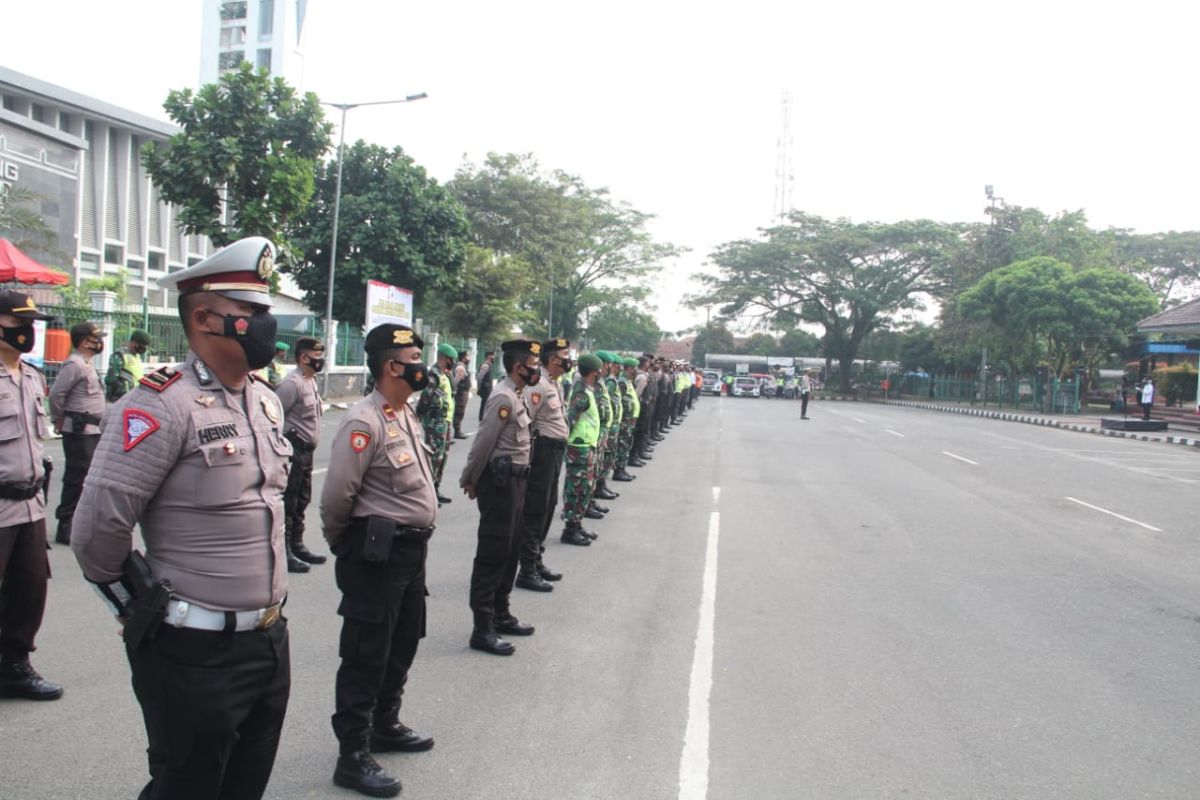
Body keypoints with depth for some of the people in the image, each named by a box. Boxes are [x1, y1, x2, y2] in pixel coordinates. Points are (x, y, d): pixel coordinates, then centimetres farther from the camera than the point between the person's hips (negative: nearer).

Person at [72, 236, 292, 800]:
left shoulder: (266, 399, 8)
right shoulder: (163, 405, -19)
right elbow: (96, 530, -19)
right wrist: (140, 603, -4)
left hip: (270, 640, 8)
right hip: (196, 654, -7)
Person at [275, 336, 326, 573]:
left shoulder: (311, 381, 13)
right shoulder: (292, 383, -17)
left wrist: (309, 446, 17)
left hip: (306, 451, 10)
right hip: (293, 451, -10)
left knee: (301, 502, 17)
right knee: (287, 503, -3)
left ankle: (297, 546, 28)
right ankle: (283, 552, 3)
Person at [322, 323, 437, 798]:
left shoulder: (406, 414, 10)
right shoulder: (365, 422, -19)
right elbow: (337, 496, -18)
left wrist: (414, 537, 17)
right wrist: (343, 545, -3)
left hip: (411, 548, 9)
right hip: (377, 553, -9)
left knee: (402, 645, 21)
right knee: (367, 654, 1)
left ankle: (385, 725, 39)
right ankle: (353, 756, 14)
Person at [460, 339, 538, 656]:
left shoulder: (516, 396, 13)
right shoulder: (503, 398, -18)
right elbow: (483, 443, -19)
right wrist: (471, 481, -8)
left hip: (513, 481, 10)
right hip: (499, 483, -10)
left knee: (509, 552, 17)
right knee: (492, 555, -4)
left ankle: (500, 615, 30)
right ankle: (482, 630, 2)